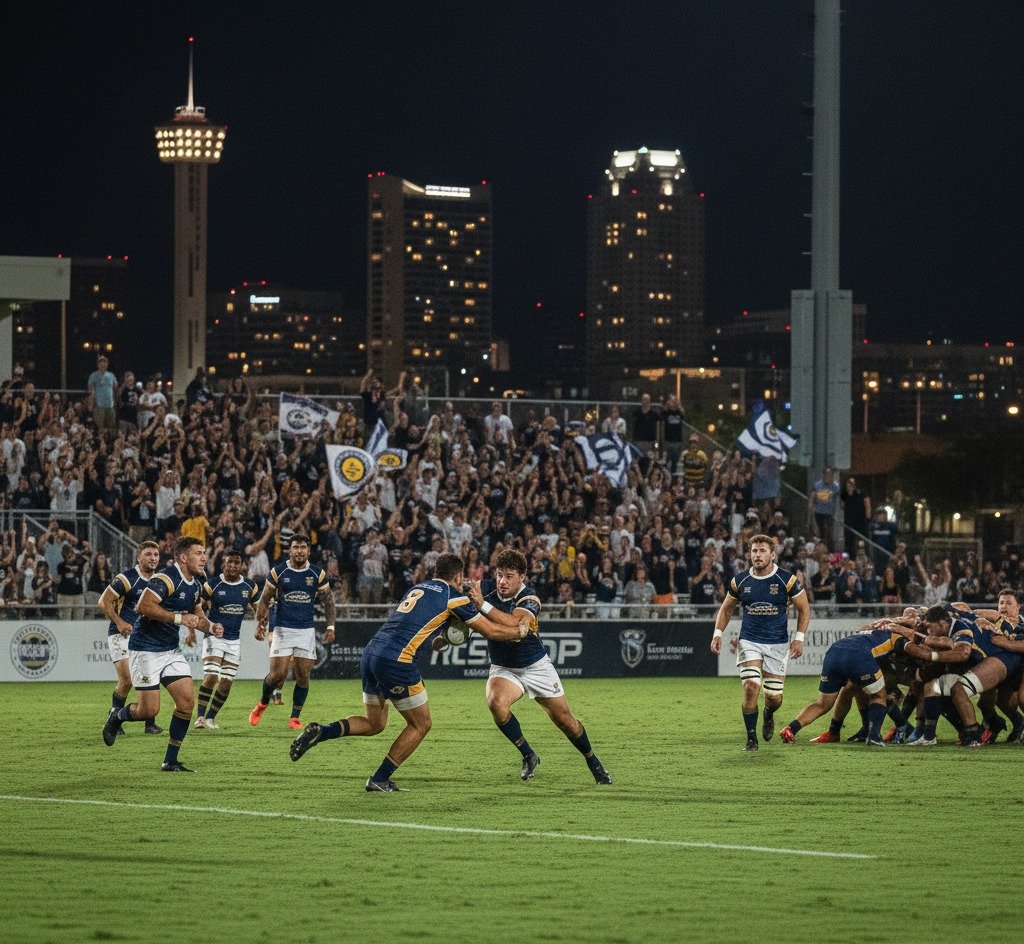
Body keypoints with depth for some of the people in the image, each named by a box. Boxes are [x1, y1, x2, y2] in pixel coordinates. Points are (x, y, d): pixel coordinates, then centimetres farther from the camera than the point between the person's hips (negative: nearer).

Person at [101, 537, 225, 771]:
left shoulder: (195, 586, 9)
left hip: (171, 650, 8)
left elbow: (197, 616, 23)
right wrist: (179, 618, -28)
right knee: (150, 710, -9)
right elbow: (144, 606, -29)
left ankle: (170, 761, 4)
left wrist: (211, 627, 2)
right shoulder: (167, 578, -19)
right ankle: (117, 717, 25)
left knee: (187, 701, -4)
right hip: (145, 649, -8)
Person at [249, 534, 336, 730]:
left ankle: (295, 718, 9)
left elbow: (328, 601, 10)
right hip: (283, 630, -2)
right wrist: (259, 624, -4)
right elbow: (265, 600, 6)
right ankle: (263, 703, 18)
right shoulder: (278, 572, -2)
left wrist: (330, 627, 2)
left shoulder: (318, 574, 1)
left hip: (306, 631, 2)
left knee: (303, 675, -2)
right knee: (278, 674, -10)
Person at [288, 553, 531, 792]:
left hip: (370, 653, 7)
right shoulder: (454, 596, 3)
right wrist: (520, 630, 25)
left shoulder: (417, 589, 25)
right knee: (420, 725, 10)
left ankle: (320, 731, -1)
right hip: (397, 661, -7)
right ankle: (379, 780, 10)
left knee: (374, 724, 21)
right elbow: (491, 631, 10)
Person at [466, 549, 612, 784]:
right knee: (496, 702, -30)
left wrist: (482, 604, -48)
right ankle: (528, 755, -11)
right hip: (503, 669, 2)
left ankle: (593, 762, 32)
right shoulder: (487, 589, -13)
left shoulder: (529, 600, -24)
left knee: (564, 719, 4)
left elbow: (511, 624, -42)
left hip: (536, 666, -2)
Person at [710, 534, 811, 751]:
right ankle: (751, 739, -6)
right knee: (751, 687, -19)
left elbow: (804, 609, 3)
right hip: (749, 642, 0)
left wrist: (799, 638, -7)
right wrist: (718, 633, 3)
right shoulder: (740, 582, 0)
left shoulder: (787, 580, -7)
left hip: (777, 644, 0)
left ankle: (769, 715, 40)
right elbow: (726, 608, 15)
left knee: (774, 697, 2)